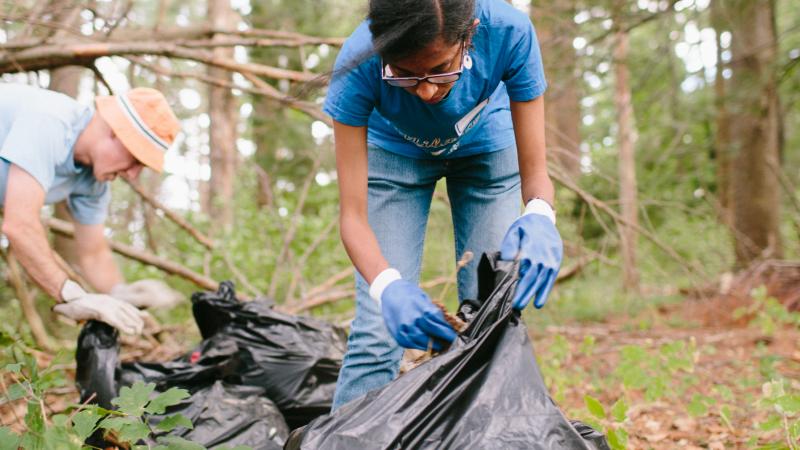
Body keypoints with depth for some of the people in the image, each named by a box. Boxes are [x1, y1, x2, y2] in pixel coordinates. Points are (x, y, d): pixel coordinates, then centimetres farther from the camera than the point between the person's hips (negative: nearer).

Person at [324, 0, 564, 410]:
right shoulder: (359, 64, -36)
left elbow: (534, 171, -27)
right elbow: (352, 214, -33)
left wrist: (540, 216, -50)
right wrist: (385, 286, -52)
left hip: (485, 148, 1)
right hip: (393, 153, -1)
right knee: (378, 329, -12)